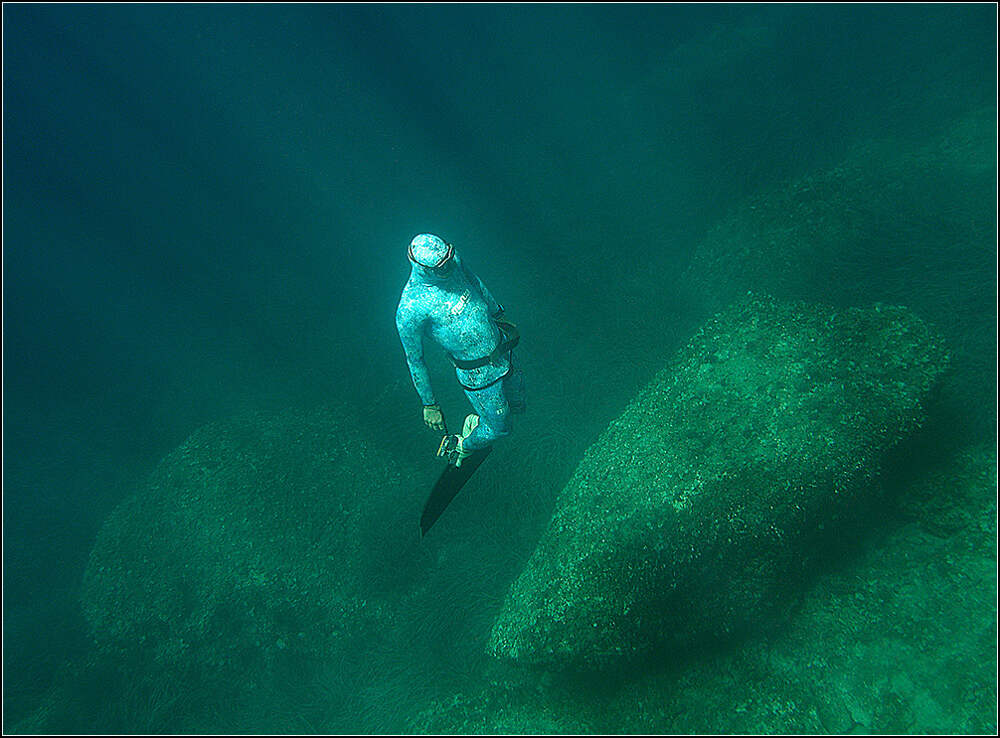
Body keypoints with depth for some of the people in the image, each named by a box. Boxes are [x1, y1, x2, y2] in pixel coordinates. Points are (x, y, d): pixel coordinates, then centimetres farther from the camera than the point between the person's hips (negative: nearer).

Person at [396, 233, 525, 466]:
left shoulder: (452, 261, -12)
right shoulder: (410, 310, -29)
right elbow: (414, 359, -15)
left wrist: (495, 309, 28)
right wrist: (429, 404, -6)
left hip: (502, 349, 7)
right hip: (478, 375, -7)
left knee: (517, 405, 24)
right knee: (499, 428, 11)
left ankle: (478, 420, 52)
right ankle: (461, 446, 41)